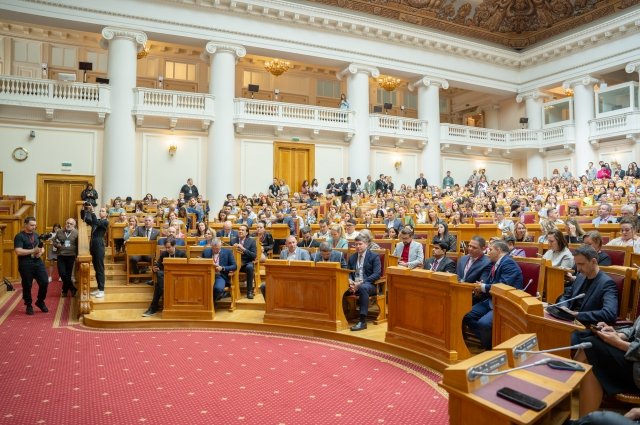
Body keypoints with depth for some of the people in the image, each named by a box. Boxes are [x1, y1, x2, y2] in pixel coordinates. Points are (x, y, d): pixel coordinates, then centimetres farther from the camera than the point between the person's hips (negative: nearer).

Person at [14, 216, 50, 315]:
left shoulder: (36, 235, 13)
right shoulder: (19, 236, -7)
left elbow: (42, 248, 19)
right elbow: (18, 251, -18)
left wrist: (41, 252, -4)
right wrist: (33, 251, -20)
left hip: (38, 262, 5)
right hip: (25, 264, -5)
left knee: (44, 282, 1)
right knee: (27, 286, 5)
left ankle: (40, 302, 21)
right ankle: (28, 306, 20)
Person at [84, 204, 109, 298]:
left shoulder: (106, 222, -4)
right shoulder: (96, 221, 15)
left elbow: (96, 223, -21)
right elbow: (86, 219, 3)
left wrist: (92, 212, -23)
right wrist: (86, 210, -9)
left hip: (99, 245, -7)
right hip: (93, 244, 7)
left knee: (100, 268, -6)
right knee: (96, 268, 11)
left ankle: (102, 290, -4)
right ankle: (98, 288, 18)